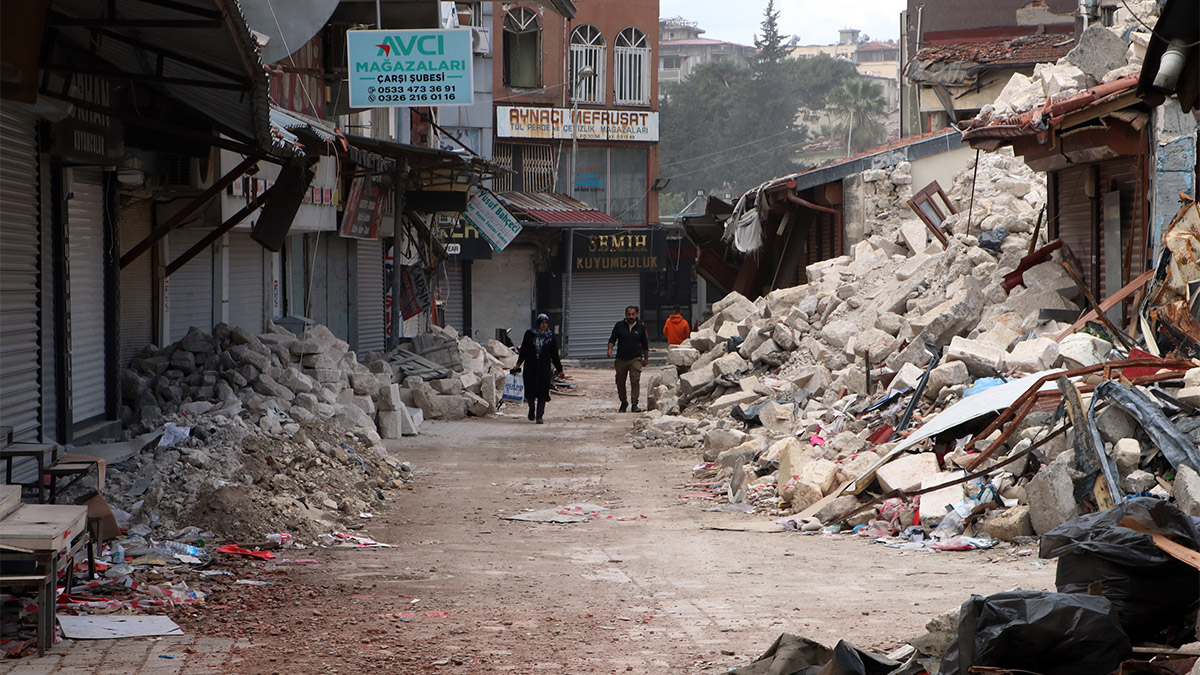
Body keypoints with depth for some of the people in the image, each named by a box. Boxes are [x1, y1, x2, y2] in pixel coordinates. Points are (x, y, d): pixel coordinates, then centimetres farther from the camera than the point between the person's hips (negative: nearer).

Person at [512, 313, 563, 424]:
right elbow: (523, 350, 7)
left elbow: (555, 355, 10)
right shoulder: (529, 334, 5)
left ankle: (539, 415, -1)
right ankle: (532, 409, 26)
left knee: (542, 392, -6)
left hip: (544, 368, 0)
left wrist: (559, 369, 8)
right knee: (530, 390, -1)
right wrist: (518, 364, -3)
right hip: (530, 367, 0)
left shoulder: (550, 337, 7)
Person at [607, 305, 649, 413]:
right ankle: (623, 402, 28)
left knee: (635, 381, -14)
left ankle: (635, 404, -13)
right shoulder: (619, 326, 4)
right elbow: (612, 339, 2)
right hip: (621, 359, 2)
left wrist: (646, 358, 18)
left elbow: (645, 343, 14)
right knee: (620, 382, 9)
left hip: (635, 359, -2)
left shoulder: (641, 327, 6)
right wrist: (610, 349, -17)